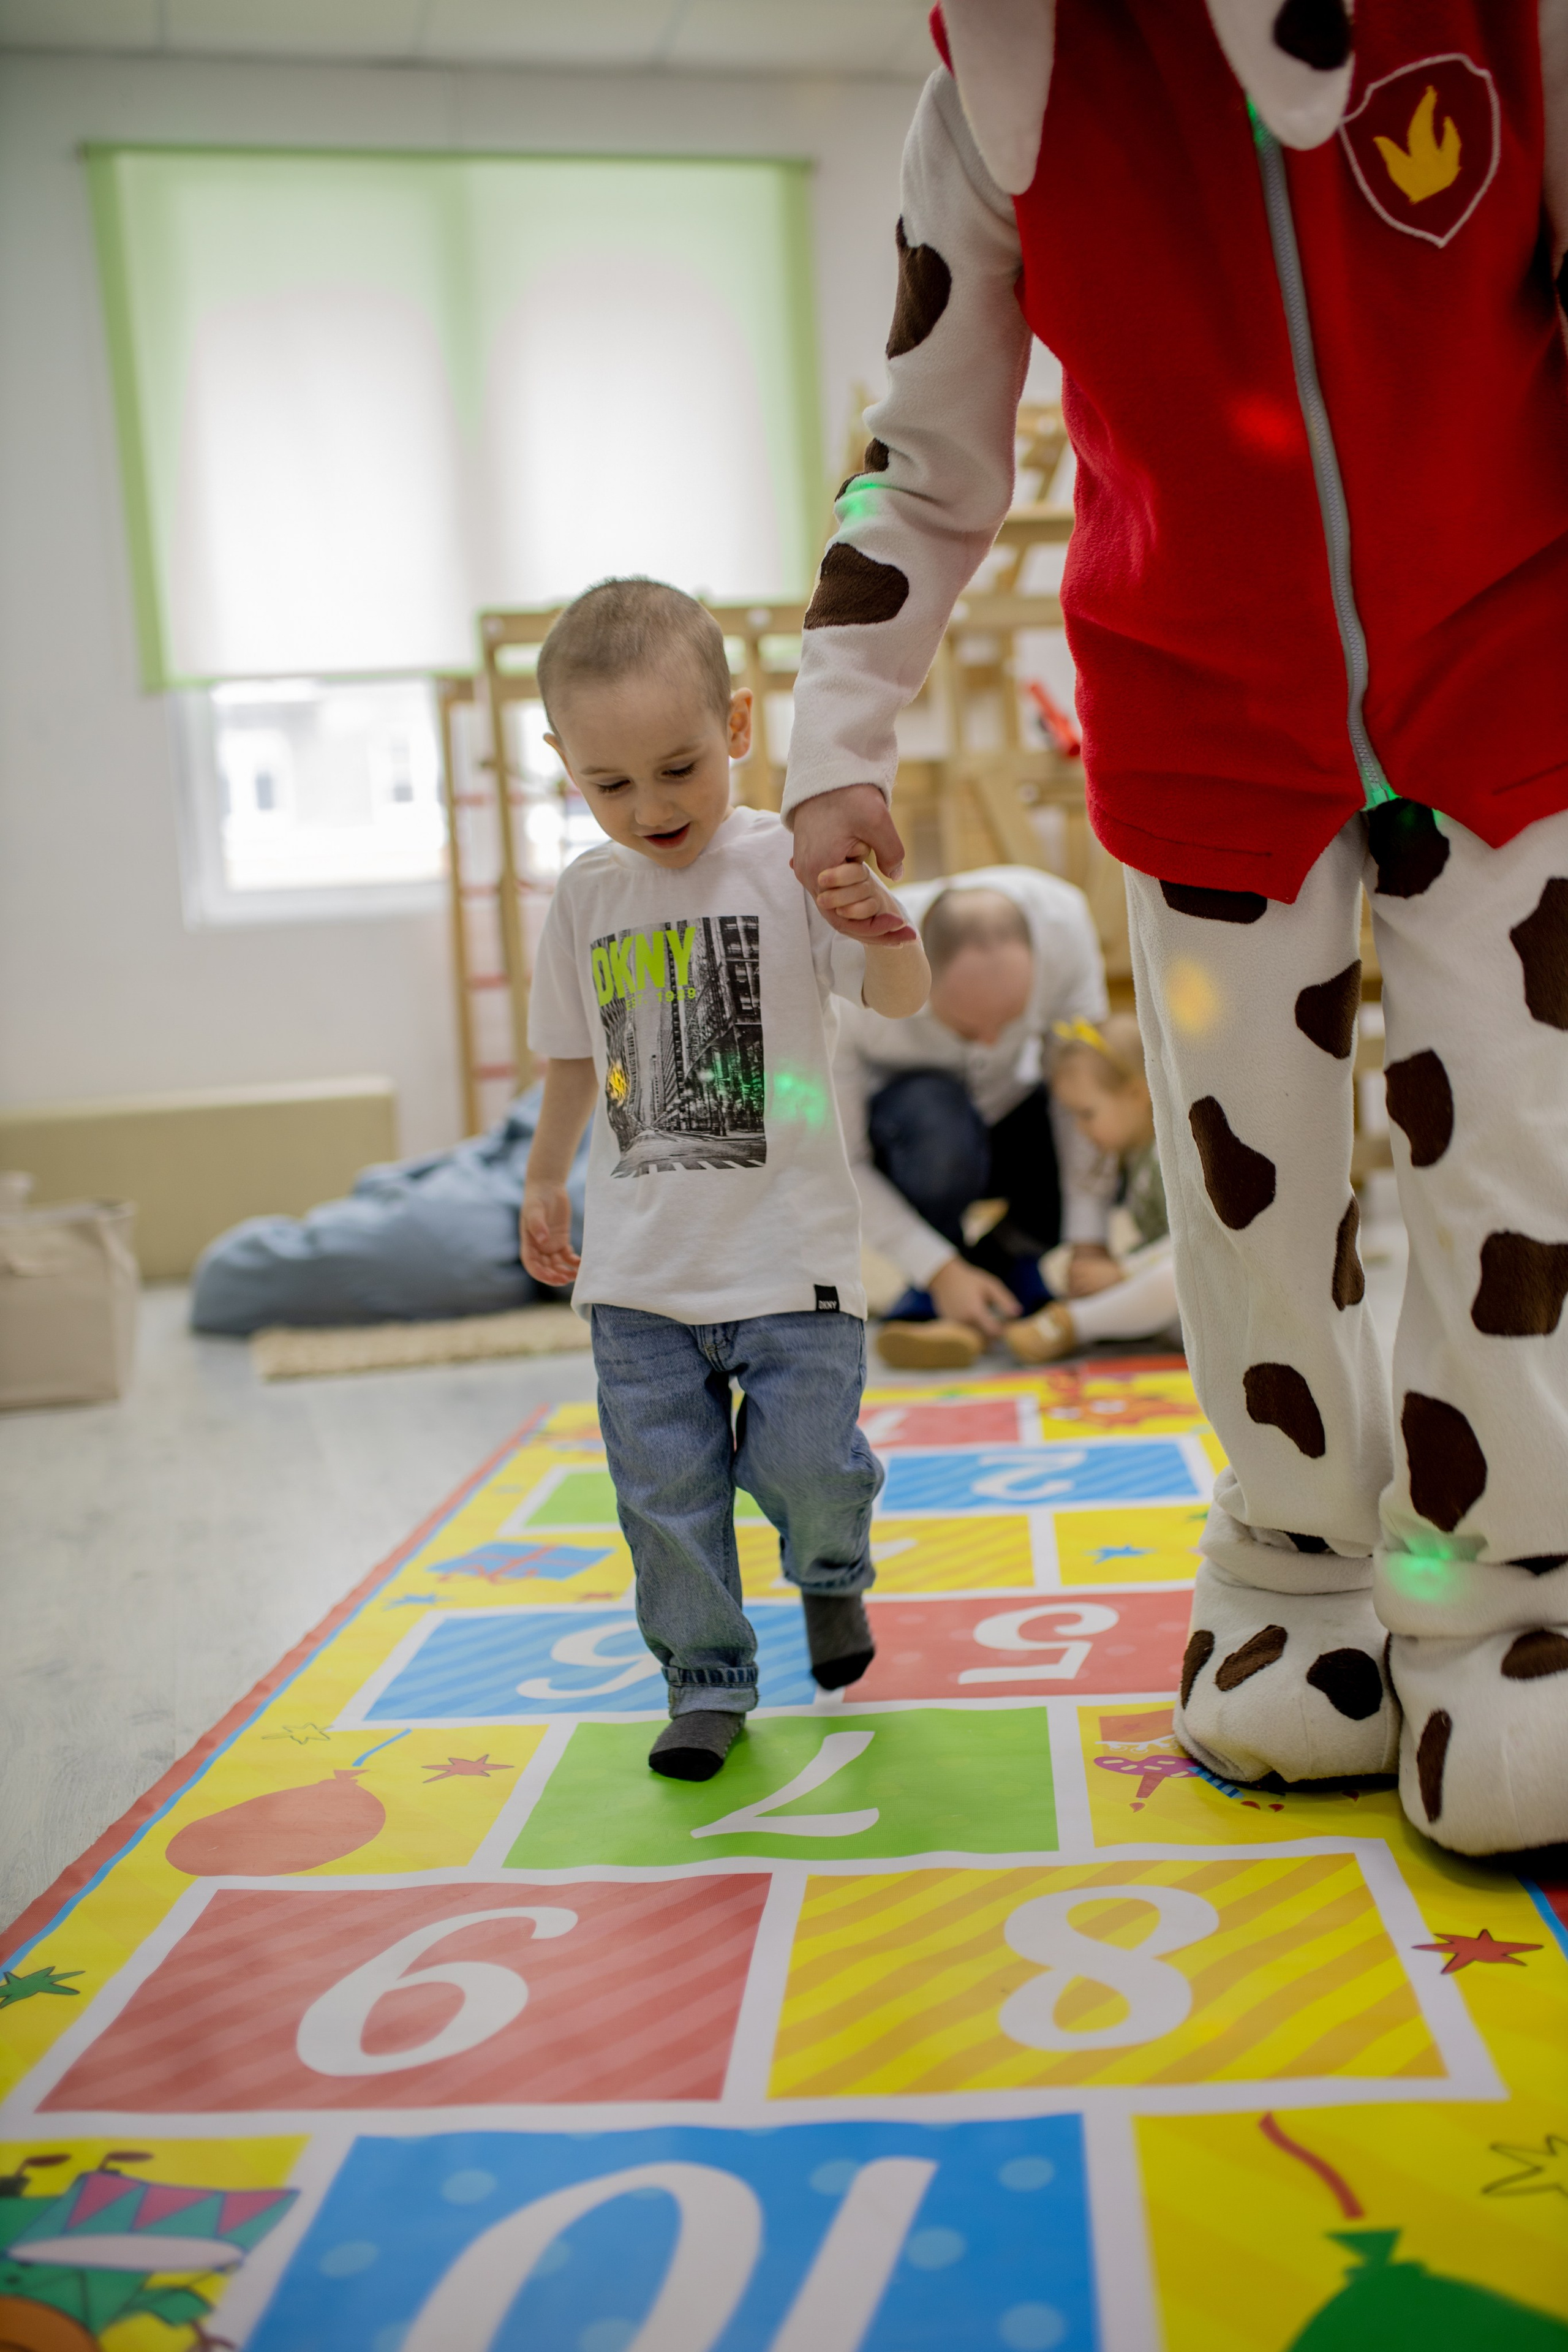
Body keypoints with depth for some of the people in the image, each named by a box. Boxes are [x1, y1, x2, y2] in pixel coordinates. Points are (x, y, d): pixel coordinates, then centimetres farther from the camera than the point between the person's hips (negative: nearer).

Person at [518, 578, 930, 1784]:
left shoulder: (788, 862, -8)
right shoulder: (587, 895, 4)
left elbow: (903, 1000, -14)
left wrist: (883, 920, -35)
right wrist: (546, 1181, 24)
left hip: (789, 1248, -3)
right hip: (638, 1266, 4)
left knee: (805, 1460, -1)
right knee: (665, 1490, 6)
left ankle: (832, 1571, 34)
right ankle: (708, 1679, 24)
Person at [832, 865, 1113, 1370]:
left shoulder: (1061, 917, -30)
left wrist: (1088, 1243, -23)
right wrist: (941, 1272, -29)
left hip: (1008, 1102, 3)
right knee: (936, 1117, -38)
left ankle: (1004, 1250, 7)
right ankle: (934, 1295, -14)